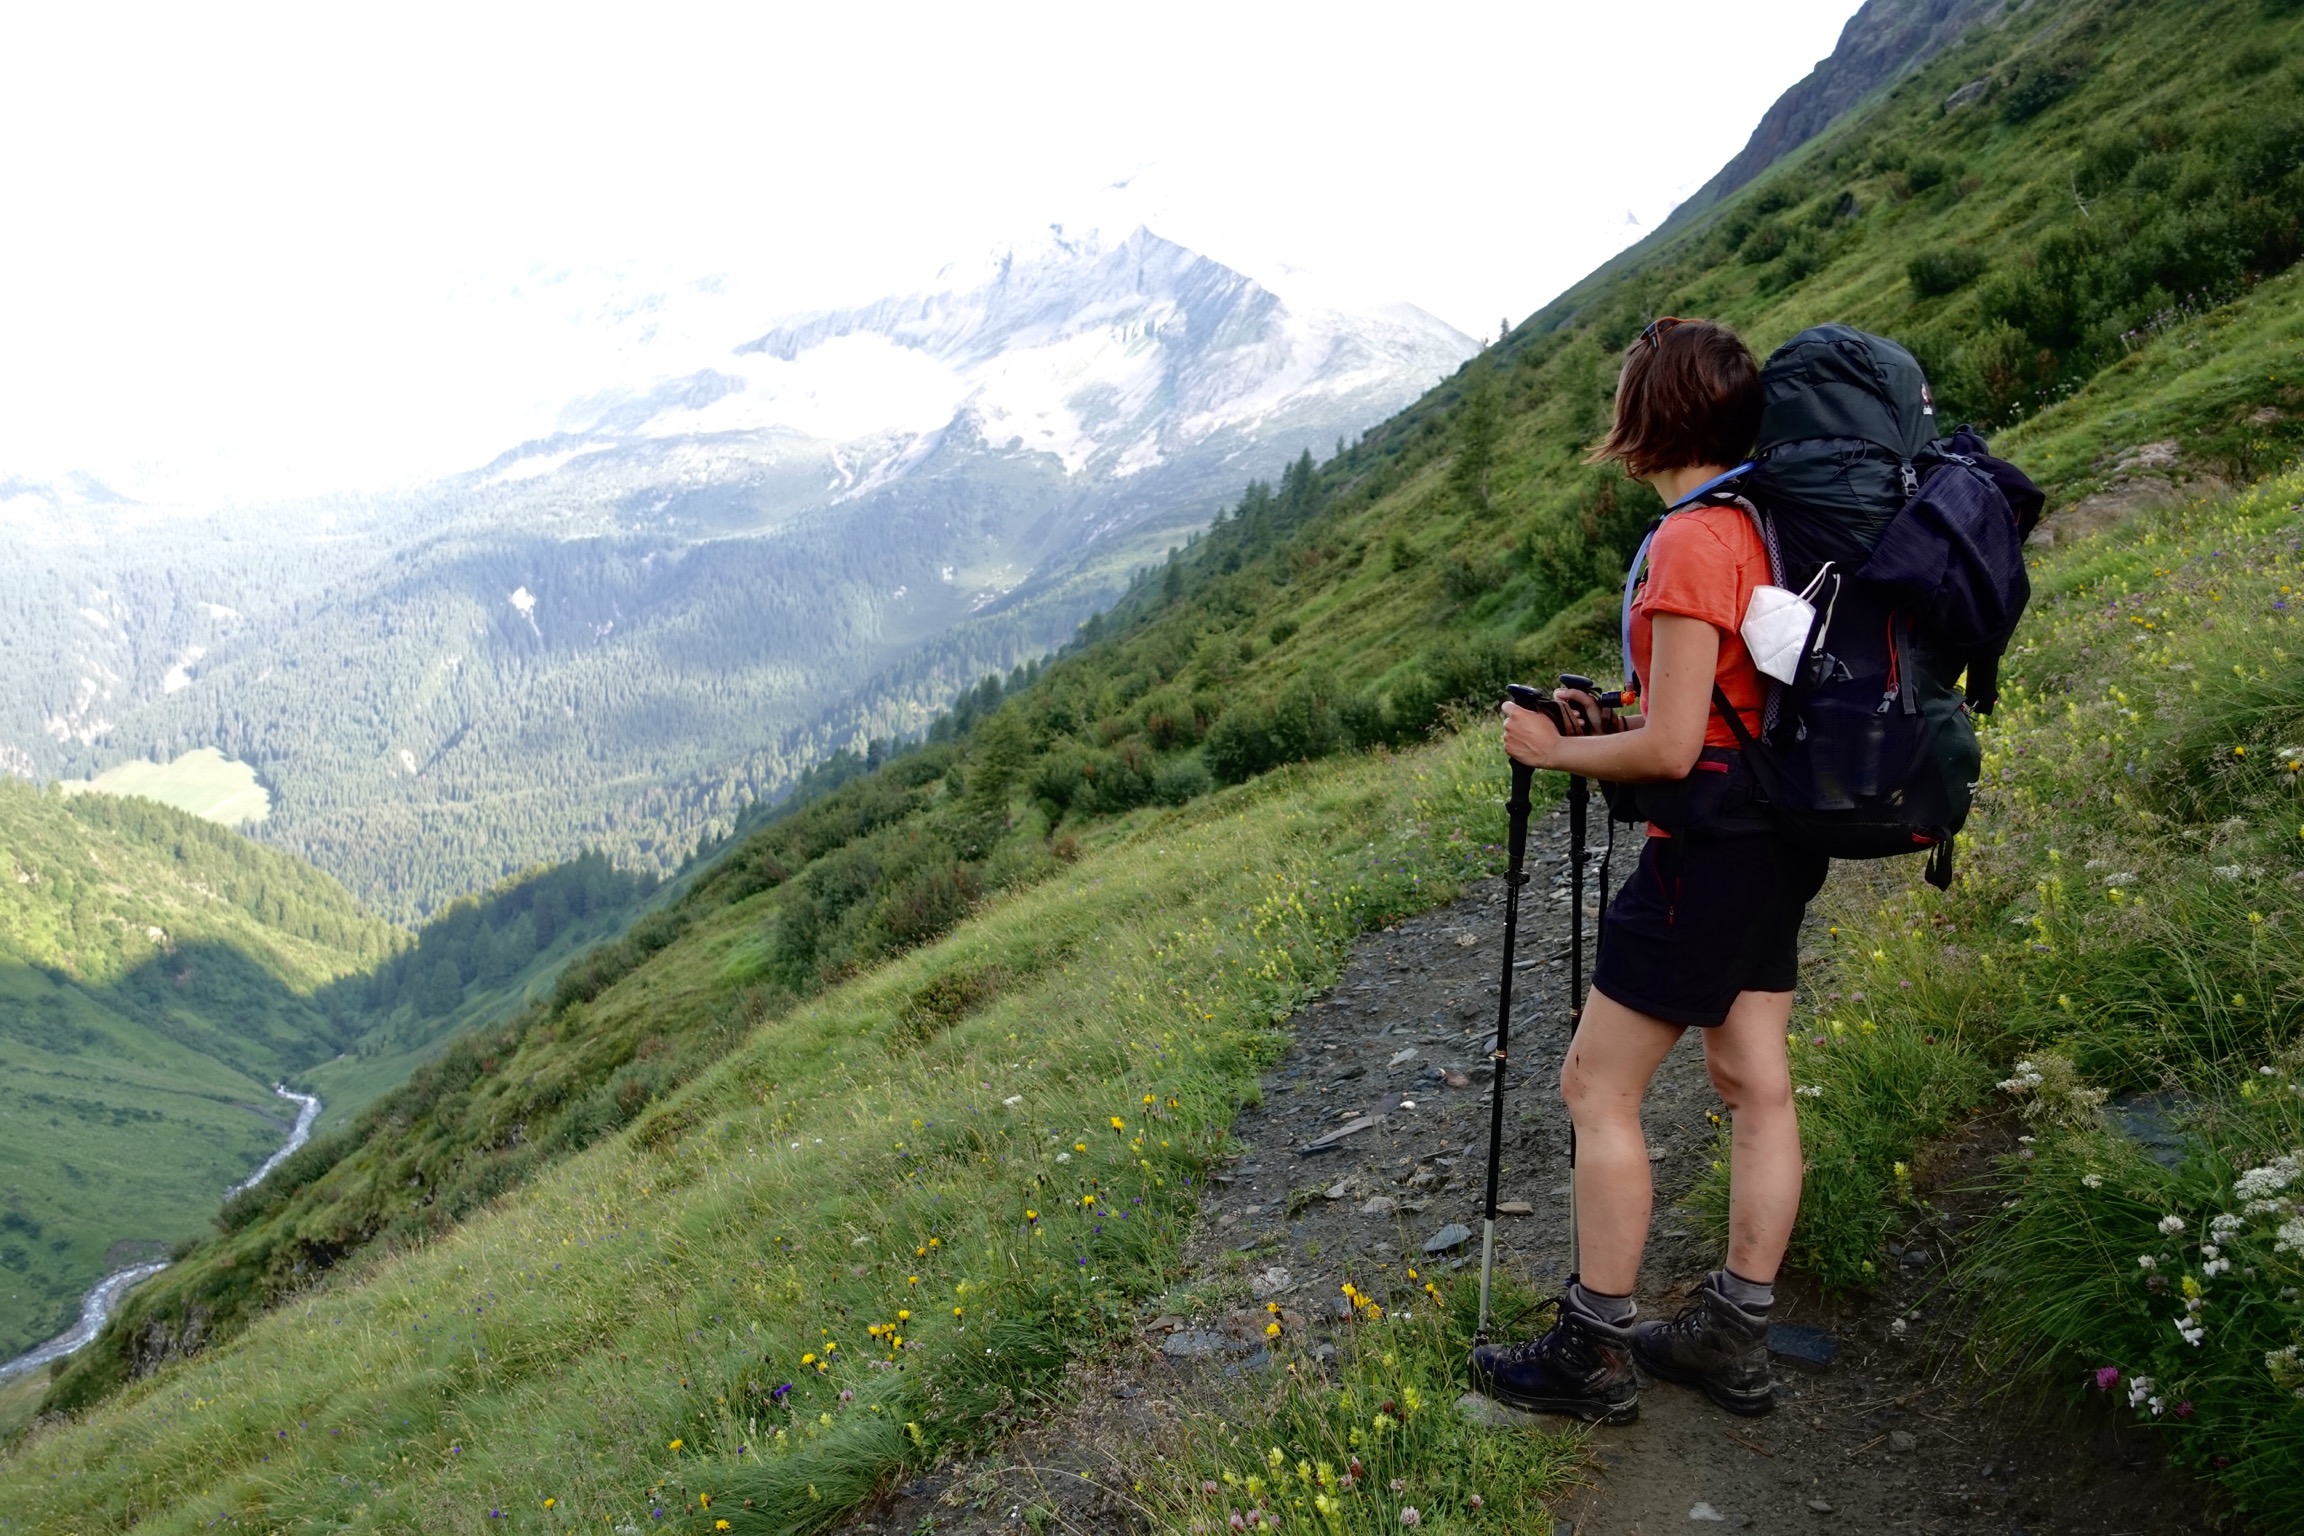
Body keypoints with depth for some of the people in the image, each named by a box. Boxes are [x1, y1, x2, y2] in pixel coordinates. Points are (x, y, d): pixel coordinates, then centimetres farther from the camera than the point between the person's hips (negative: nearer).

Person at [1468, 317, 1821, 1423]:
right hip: (1777, 836, 10)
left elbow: (1671, 749, -22)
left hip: (1711, 845, -10)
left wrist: (1555, 750, -7)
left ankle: (1594, 1355, 9)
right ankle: (1734, 1336, 23)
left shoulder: (1691, 541, -20)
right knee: (1754, 1083, 13)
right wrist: (1610, 720, 10)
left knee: (1597, 1086, 0)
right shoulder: (1760, 524, 10)